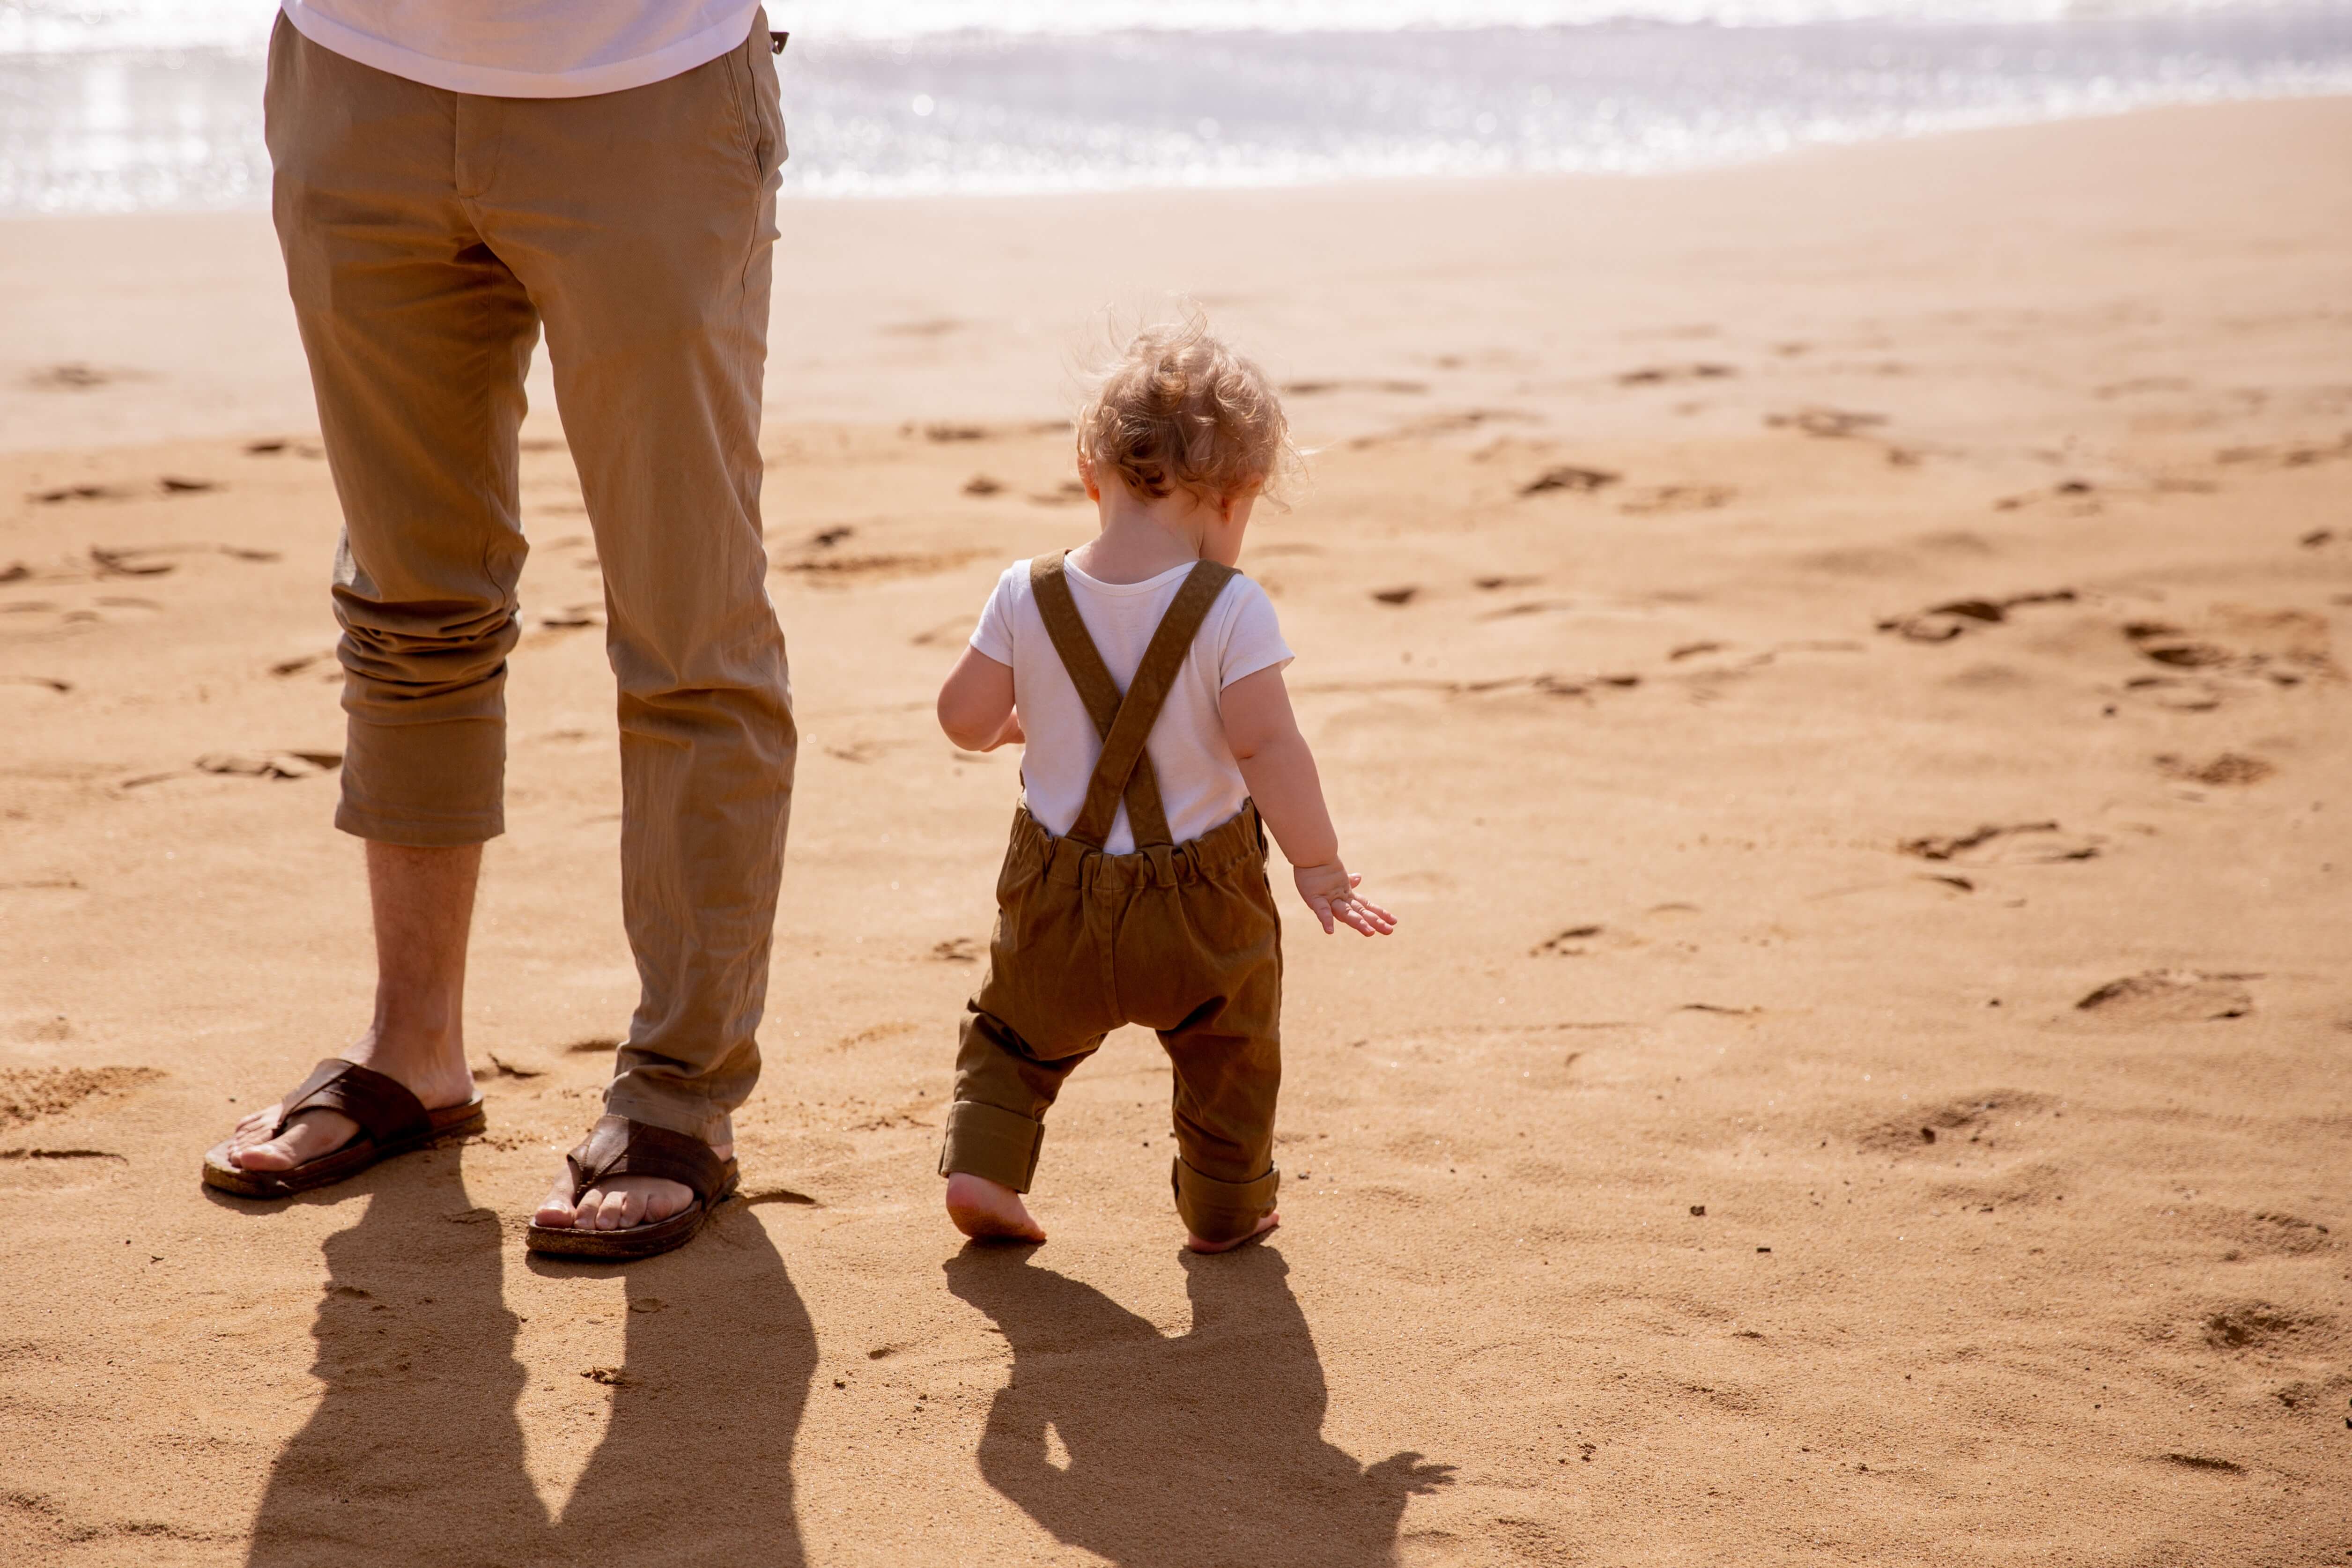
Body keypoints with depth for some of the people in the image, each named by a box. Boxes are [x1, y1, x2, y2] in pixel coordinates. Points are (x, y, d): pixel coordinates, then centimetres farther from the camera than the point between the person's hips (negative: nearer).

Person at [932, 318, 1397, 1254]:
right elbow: (1266, 745, -22)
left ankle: (982, 1167, 18)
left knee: (1017, 1029, 27)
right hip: (1199, 899, -2)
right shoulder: (1230, 608, -18)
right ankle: (1224, 1209, 32)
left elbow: (966, 718, -2)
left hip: (1058, 896, 3)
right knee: (1230, 1053, 22)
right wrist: (1318, 866, -13)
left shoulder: (1028, 596, -8)